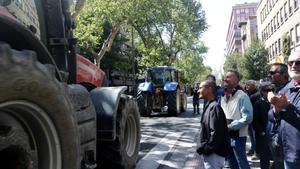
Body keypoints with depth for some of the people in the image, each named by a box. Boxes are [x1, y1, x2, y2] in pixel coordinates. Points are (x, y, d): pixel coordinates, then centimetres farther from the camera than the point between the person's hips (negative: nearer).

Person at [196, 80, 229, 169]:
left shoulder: (214, 107, -21)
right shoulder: (209, 106, 9)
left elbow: (216, 134, -26)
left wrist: (205, 149, -18)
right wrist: (203, 147, 13)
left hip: (214, 153, -9)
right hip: (210, 152, 9)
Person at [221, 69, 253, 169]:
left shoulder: (242, 96, -15)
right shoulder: (224, 96, 8)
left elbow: (247, 118, -21)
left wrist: (230, 126, -19)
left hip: (238, 136, -7)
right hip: (226, 135, 7)